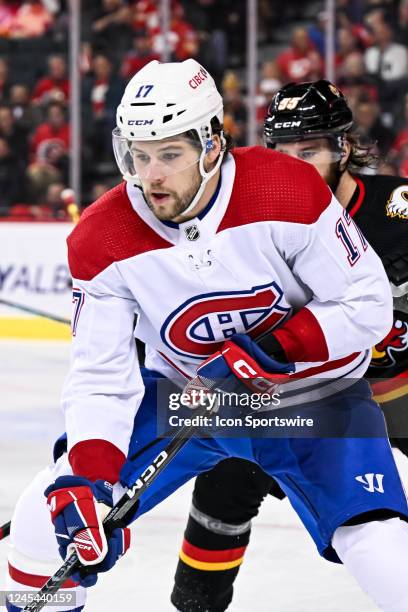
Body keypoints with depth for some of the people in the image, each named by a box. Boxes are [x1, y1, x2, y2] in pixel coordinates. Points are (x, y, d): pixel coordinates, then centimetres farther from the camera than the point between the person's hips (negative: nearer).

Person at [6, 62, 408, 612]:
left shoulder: (288, 192, -26)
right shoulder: (102, 242, -17)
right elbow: (101, 378, -15)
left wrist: (270, 352, -28)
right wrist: (86, 480, -29)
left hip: (312, 395, -3)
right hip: (184, 392, 3)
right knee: (51, 511, -2)